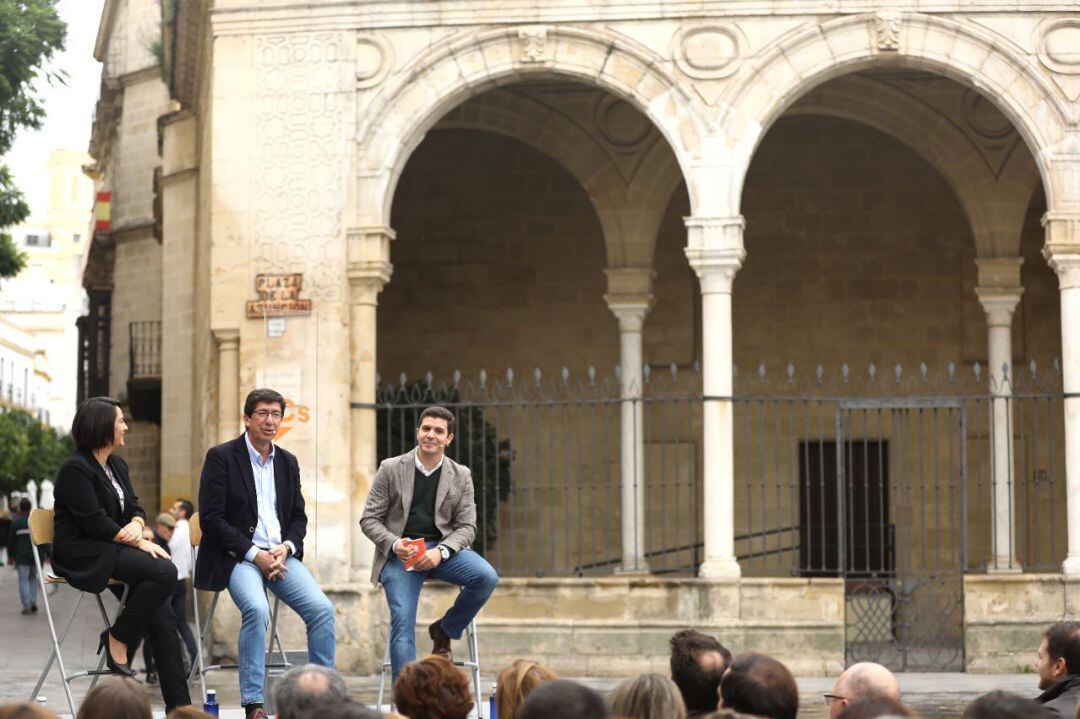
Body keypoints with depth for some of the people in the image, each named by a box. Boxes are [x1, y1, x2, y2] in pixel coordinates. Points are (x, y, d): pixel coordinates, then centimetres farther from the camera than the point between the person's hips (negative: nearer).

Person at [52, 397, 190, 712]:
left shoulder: (117, 465, 17)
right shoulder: (75, 469, -10)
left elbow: (135, 507, 15)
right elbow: (95, 523, -15)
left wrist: (136, 525, -9)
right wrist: (141, 543, -14)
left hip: (113, 552, 8)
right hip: (83, 556, -8)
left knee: (162, 618, -11)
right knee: (164, 572, -28)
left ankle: (178, 705, -14)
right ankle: (117, 639, -13)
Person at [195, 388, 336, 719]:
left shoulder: (288, 462, 15)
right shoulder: (221, 457, -3)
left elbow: (299, 517, 17)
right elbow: (212, 519, -9)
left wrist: (286, 549, -6)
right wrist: (254, 554, -15)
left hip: (280, 554, 5)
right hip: (237, 555, -5)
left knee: (322, 609, -17)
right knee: (257, 609, -33)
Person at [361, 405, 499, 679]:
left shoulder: (461, 476, 8)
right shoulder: (391, 469, 3)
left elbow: (467, 526, 5)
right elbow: (369, 519, 4)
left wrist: (441, 552, -15)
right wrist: (395, 545, -16)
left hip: (441, 548, 2)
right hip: (399, 553, -2)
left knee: (486, 577, -24)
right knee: (402, 620, -20)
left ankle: (444, 630, 1)